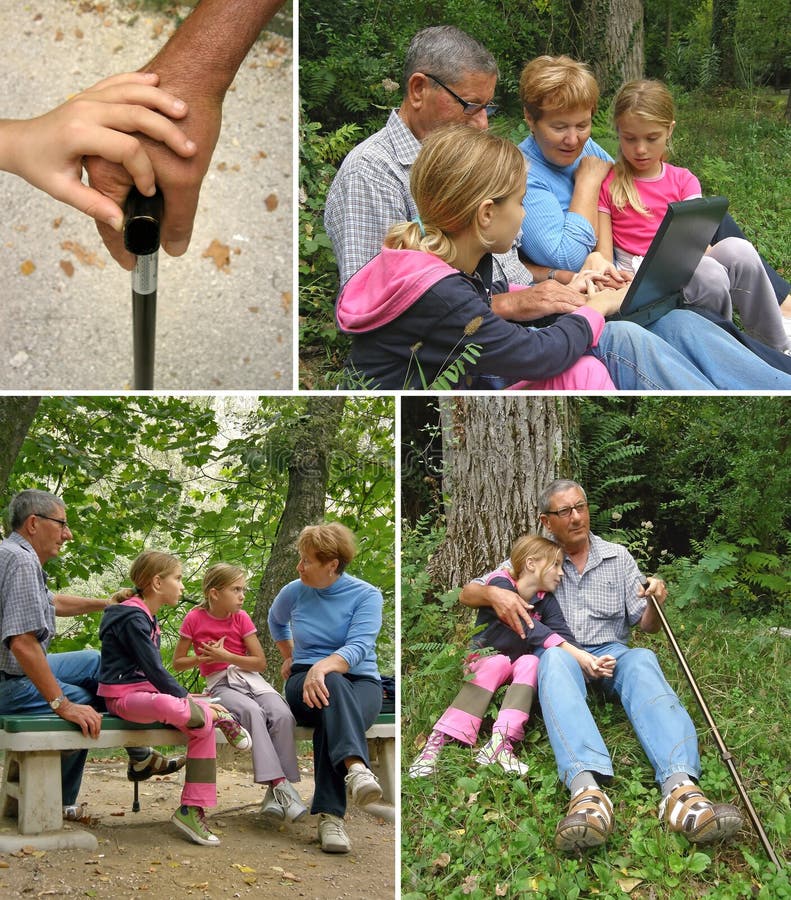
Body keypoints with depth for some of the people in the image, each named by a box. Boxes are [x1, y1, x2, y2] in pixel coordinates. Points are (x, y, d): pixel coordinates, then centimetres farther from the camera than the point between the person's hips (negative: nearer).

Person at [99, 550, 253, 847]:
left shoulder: (147, 617, 19)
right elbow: (154, 669, -17)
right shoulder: (133, 618, -12)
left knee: (203, 724, -5)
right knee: (169, 706, -41)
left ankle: (192, 809, -4)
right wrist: (185, 697, -11)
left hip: (145, 690, 10)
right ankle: (219, 716, -12)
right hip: (123, 694, -10)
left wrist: (186, 695, 7)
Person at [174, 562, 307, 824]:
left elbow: (260, 663, 2)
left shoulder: (241, 618, 6)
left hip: (251, 679, 3)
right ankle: (278, 783, -41)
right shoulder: (194, 619, 0)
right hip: (220, 684, -3)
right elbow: (177, 663, 8)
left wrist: (225, 656, -11)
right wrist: (204, 658, -10)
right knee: (253, 711, -37)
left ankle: (275, 796, -27)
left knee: (282, 715, -28)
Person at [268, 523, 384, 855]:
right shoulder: (294, 592, 7)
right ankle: (356, 767, -68)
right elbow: (276, 620, 32)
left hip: (360, 682, -1)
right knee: (333, 684, -40)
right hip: (305, 680, 1)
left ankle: (330, 815, -53)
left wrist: (323, 666, -37)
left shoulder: (367, 596, -3)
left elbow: (358, 647, -20)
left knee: (332, 716, -40)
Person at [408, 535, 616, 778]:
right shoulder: (500, 585, -17)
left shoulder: (546, 600, 0)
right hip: (483, 658, -4)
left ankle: (500, 742, -47)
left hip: (518, 665, 4)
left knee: (531, 662, -27)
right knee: (498, 662, -35)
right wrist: (576, 654, -42)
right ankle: (437, 741, -46)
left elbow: (564, 636, -16)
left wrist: (589, 664, -37)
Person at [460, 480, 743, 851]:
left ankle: (680, 788, -58)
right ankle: (586, 788, -63)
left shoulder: (618, 557, 15)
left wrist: (654, 602, -10)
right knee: (557, 656, -39)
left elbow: (646, 624, 14)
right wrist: (494, 594, -16)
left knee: (641, 660, -35)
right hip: (558, 656, -2)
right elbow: (467, 594, 8)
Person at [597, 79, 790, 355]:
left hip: (685, 269, 4)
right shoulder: (607, 184, 4)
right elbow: (603, 251, -2)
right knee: (710, 275, -34)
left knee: (738, 250, -28)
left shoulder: (683, 181, 13)